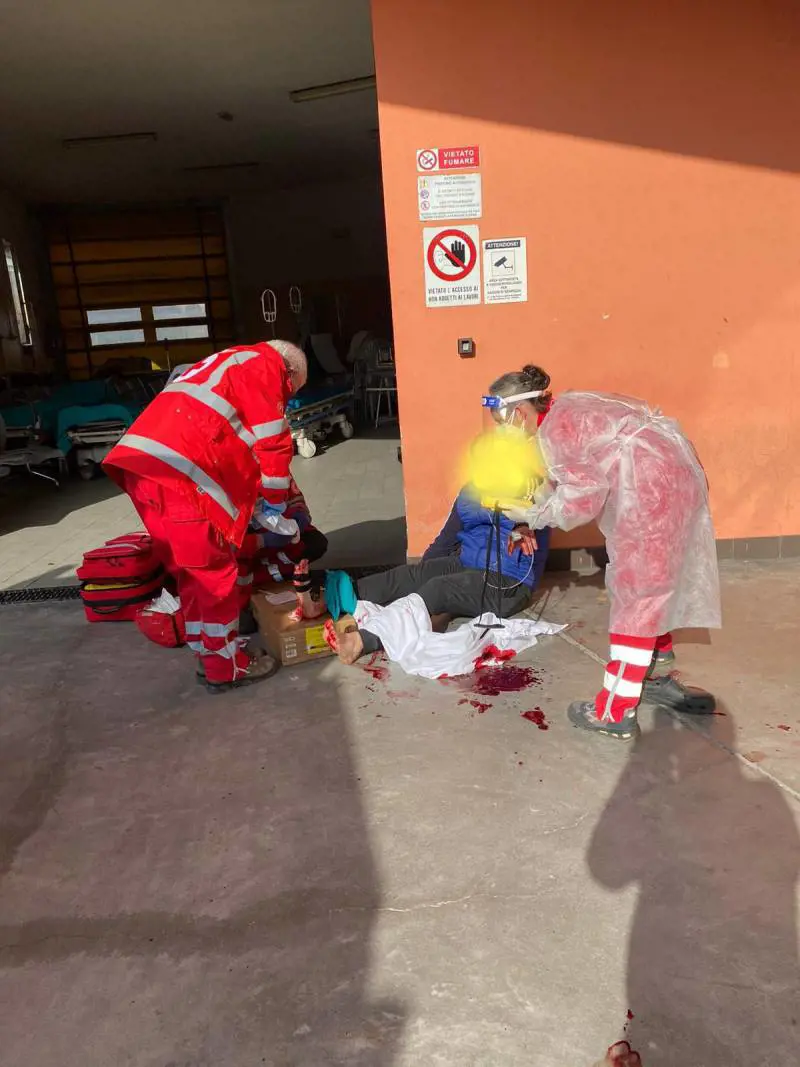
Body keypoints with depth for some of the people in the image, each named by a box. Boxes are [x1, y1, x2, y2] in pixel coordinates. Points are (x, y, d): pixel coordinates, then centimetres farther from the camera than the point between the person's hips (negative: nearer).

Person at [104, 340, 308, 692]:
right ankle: (225, 667, 15)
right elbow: (272, 445, -2)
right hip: (179, 472, -9)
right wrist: (274, 510, 9)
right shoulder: (265, 366, 5)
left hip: (141, 464, 9)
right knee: (216, 574, 3)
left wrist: (257, 504, 32)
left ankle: (209, 656, 29)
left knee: (191, 572, 18)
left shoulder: (229, 364, 33)